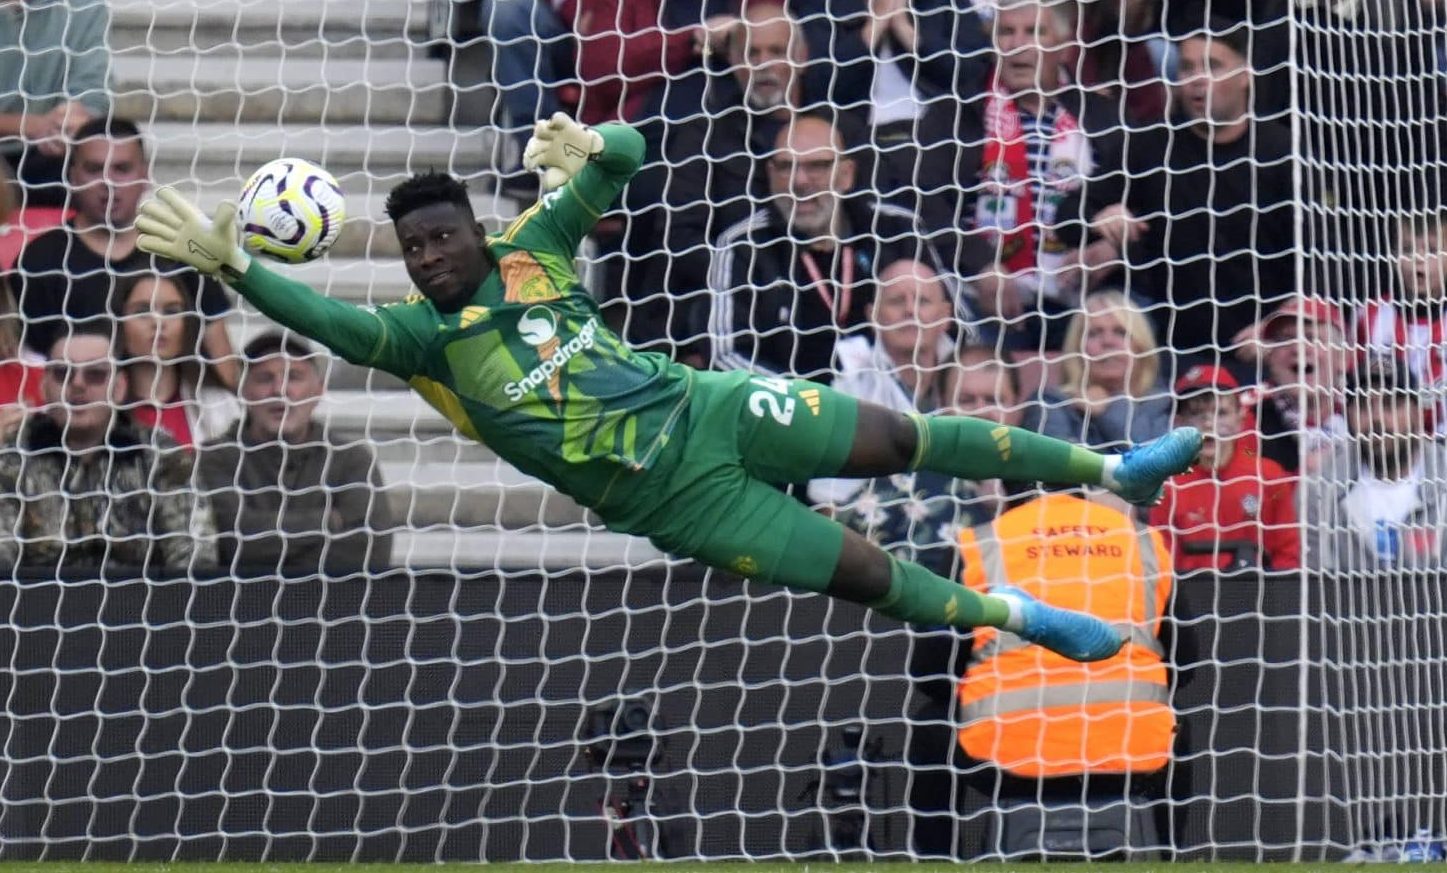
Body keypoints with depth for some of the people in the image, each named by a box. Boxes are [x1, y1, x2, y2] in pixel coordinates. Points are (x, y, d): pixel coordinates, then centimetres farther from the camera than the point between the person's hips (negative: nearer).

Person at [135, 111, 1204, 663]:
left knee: (904, 439, 1)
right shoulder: (422, 336, -8)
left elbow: (629, 157, 2)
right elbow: (329, 319, -26)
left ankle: (1107, 470, 13)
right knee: (869, 574, -3)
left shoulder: (533, 249, 0)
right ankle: (1030, 619, 14)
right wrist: (233, 263, -38)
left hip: (705, 406, 2)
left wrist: (594, 147, -18)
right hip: (673, 501, -2)